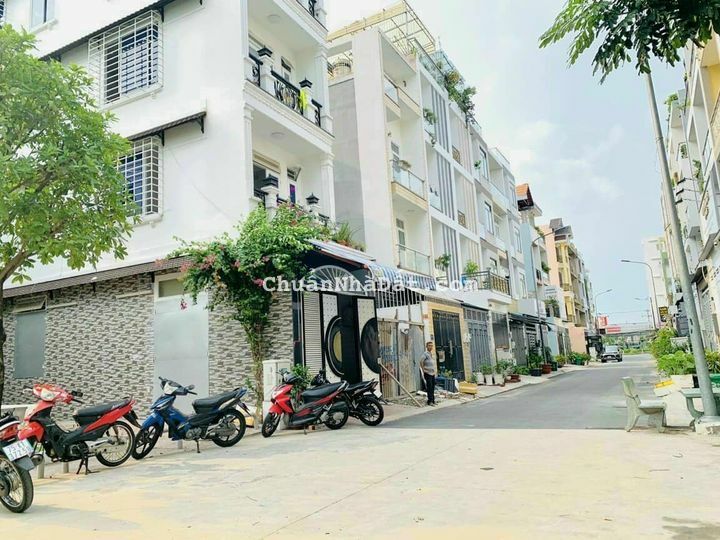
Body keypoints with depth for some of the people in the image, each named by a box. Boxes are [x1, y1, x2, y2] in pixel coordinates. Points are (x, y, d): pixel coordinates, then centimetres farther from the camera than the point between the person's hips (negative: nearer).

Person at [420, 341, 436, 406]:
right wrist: (423, 370, -16)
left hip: (433, 373, 8)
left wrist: (435, 370, 21)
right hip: (428, 373, -8)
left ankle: (432, 400, 14)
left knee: (433, 387, 9)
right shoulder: (425, 354, -8)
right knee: (429, 387, -11)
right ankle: (430, 401, -11)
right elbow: (421, 361, -19)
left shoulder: (431, 354, 18)